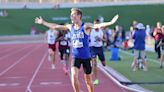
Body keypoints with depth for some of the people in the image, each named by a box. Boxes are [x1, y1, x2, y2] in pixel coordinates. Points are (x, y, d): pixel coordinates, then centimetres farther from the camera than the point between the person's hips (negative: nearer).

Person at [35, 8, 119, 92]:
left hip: (86, 57, -3)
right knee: (74, 75, -16)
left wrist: (110, 22, -41)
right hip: (75, 56, 3)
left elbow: (98, 25, -25)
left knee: (88, 80, 7)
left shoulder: (85, 26, -10)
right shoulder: (70, 27, 5)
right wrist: (43, 22, 19)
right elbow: (55, 26, 15)